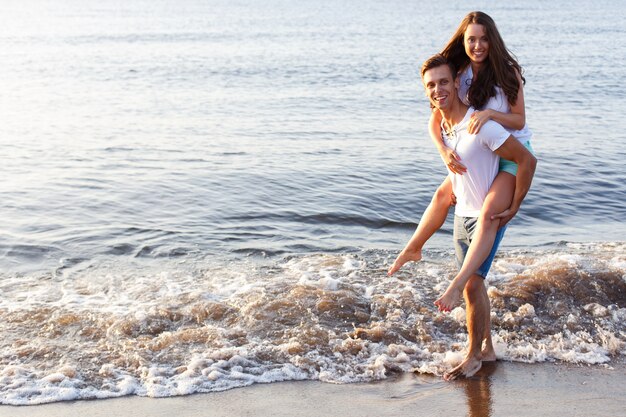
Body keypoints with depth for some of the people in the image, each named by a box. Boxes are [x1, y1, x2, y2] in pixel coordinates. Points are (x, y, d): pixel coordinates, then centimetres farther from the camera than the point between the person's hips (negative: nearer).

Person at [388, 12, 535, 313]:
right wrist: (444, 151, -23)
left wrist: (489, 112, -33)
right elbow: (435, 121, -5)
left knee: (489, 214, -25)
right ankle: (413, 249, 42)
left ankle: (457, 285, -31)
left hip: (514, 153, -6)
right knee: (443, 194, 18)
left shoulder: (507, 71, -16)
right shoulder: (458, 74, -5)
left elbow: (519, 120, -15)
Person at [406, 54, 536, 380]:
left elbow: (527, 160, -20)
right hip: (461, 215, 8)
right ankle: (487, 348, 28)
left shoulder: (482, 125, -24)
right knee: (474, 285, 14)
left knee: (471, 285, -12)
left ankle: (474, 356, 4)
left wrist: (514, 206, -16)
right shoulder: (440, 124, -1)